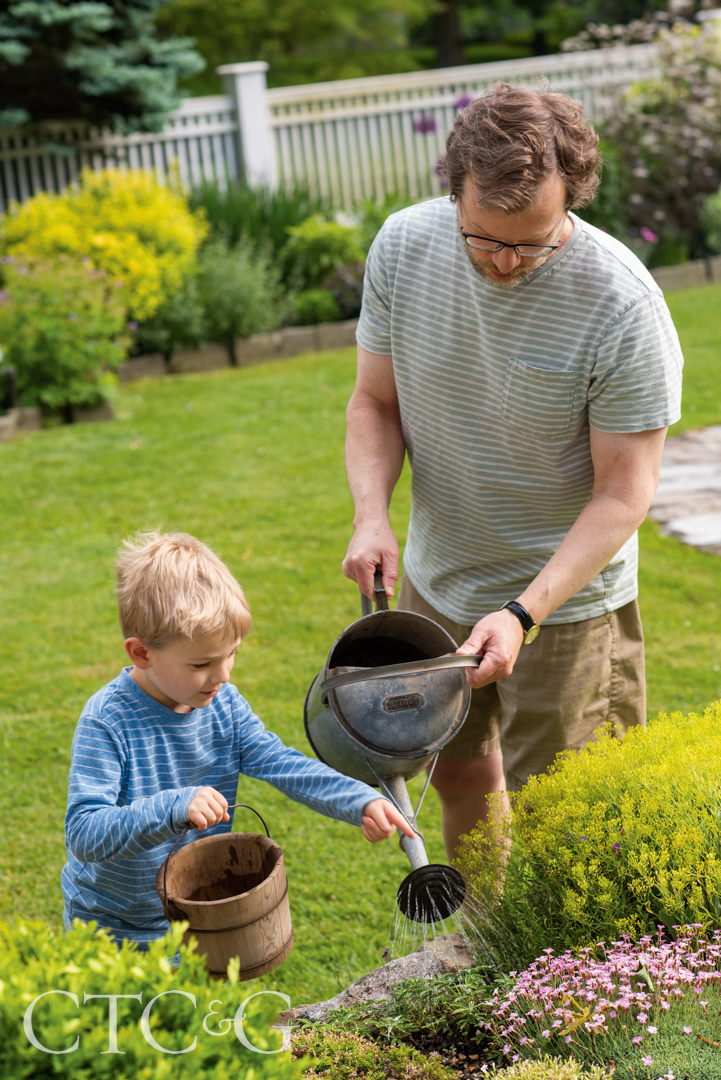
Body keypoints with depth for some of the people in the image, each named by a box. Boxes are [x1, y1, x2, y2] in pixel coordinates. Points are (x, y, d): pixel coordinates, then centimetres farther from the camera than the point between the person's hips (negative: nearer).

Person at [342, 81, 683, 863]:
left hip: (566, 596, -4)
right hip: (436, 579, 5)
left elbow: (623, 492, -21)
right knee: (460, 775, 22)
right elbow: (376, 401, -1)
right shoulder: (403, 246, -14)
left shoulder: (624, 305, -27)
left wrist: (523, 612, -31)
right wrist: (371, 513, -19)